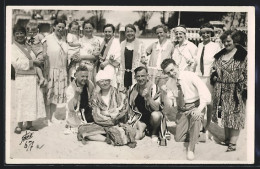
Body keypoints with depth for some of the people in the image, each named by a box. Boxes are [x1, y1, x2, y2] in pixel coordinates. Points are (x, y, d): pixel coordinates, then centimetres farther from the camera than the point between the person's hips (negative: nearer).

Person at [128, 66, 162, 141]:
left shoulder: (153, 87, -15)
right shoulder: (133, 89, -3)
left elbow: (156, 108, -22)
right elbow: (132, 109, 2)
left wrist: (148, 97, -38)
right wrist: (140, 127, -7)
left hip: (151, 118, -2)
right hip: (140, 120, 2)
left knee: (155, 115, -37)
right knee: (136, 136, -23)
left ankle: (154, 132, -5)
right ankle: (144, 130, 13)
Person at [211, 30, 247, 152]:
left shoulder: (243, 56, -7)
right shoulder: (219, 55, 10)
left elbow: (247, 74, -8)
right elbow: (214, 69, 22)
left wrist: (245, 89, -13)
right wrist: (214, 75, 1)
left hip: (236, 91, -5)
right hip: (222, 91, 5)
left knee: (235, 116, -1)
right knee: (225, 115, 11)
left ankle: (233, 143, 4)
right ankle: (227, 138, 25)